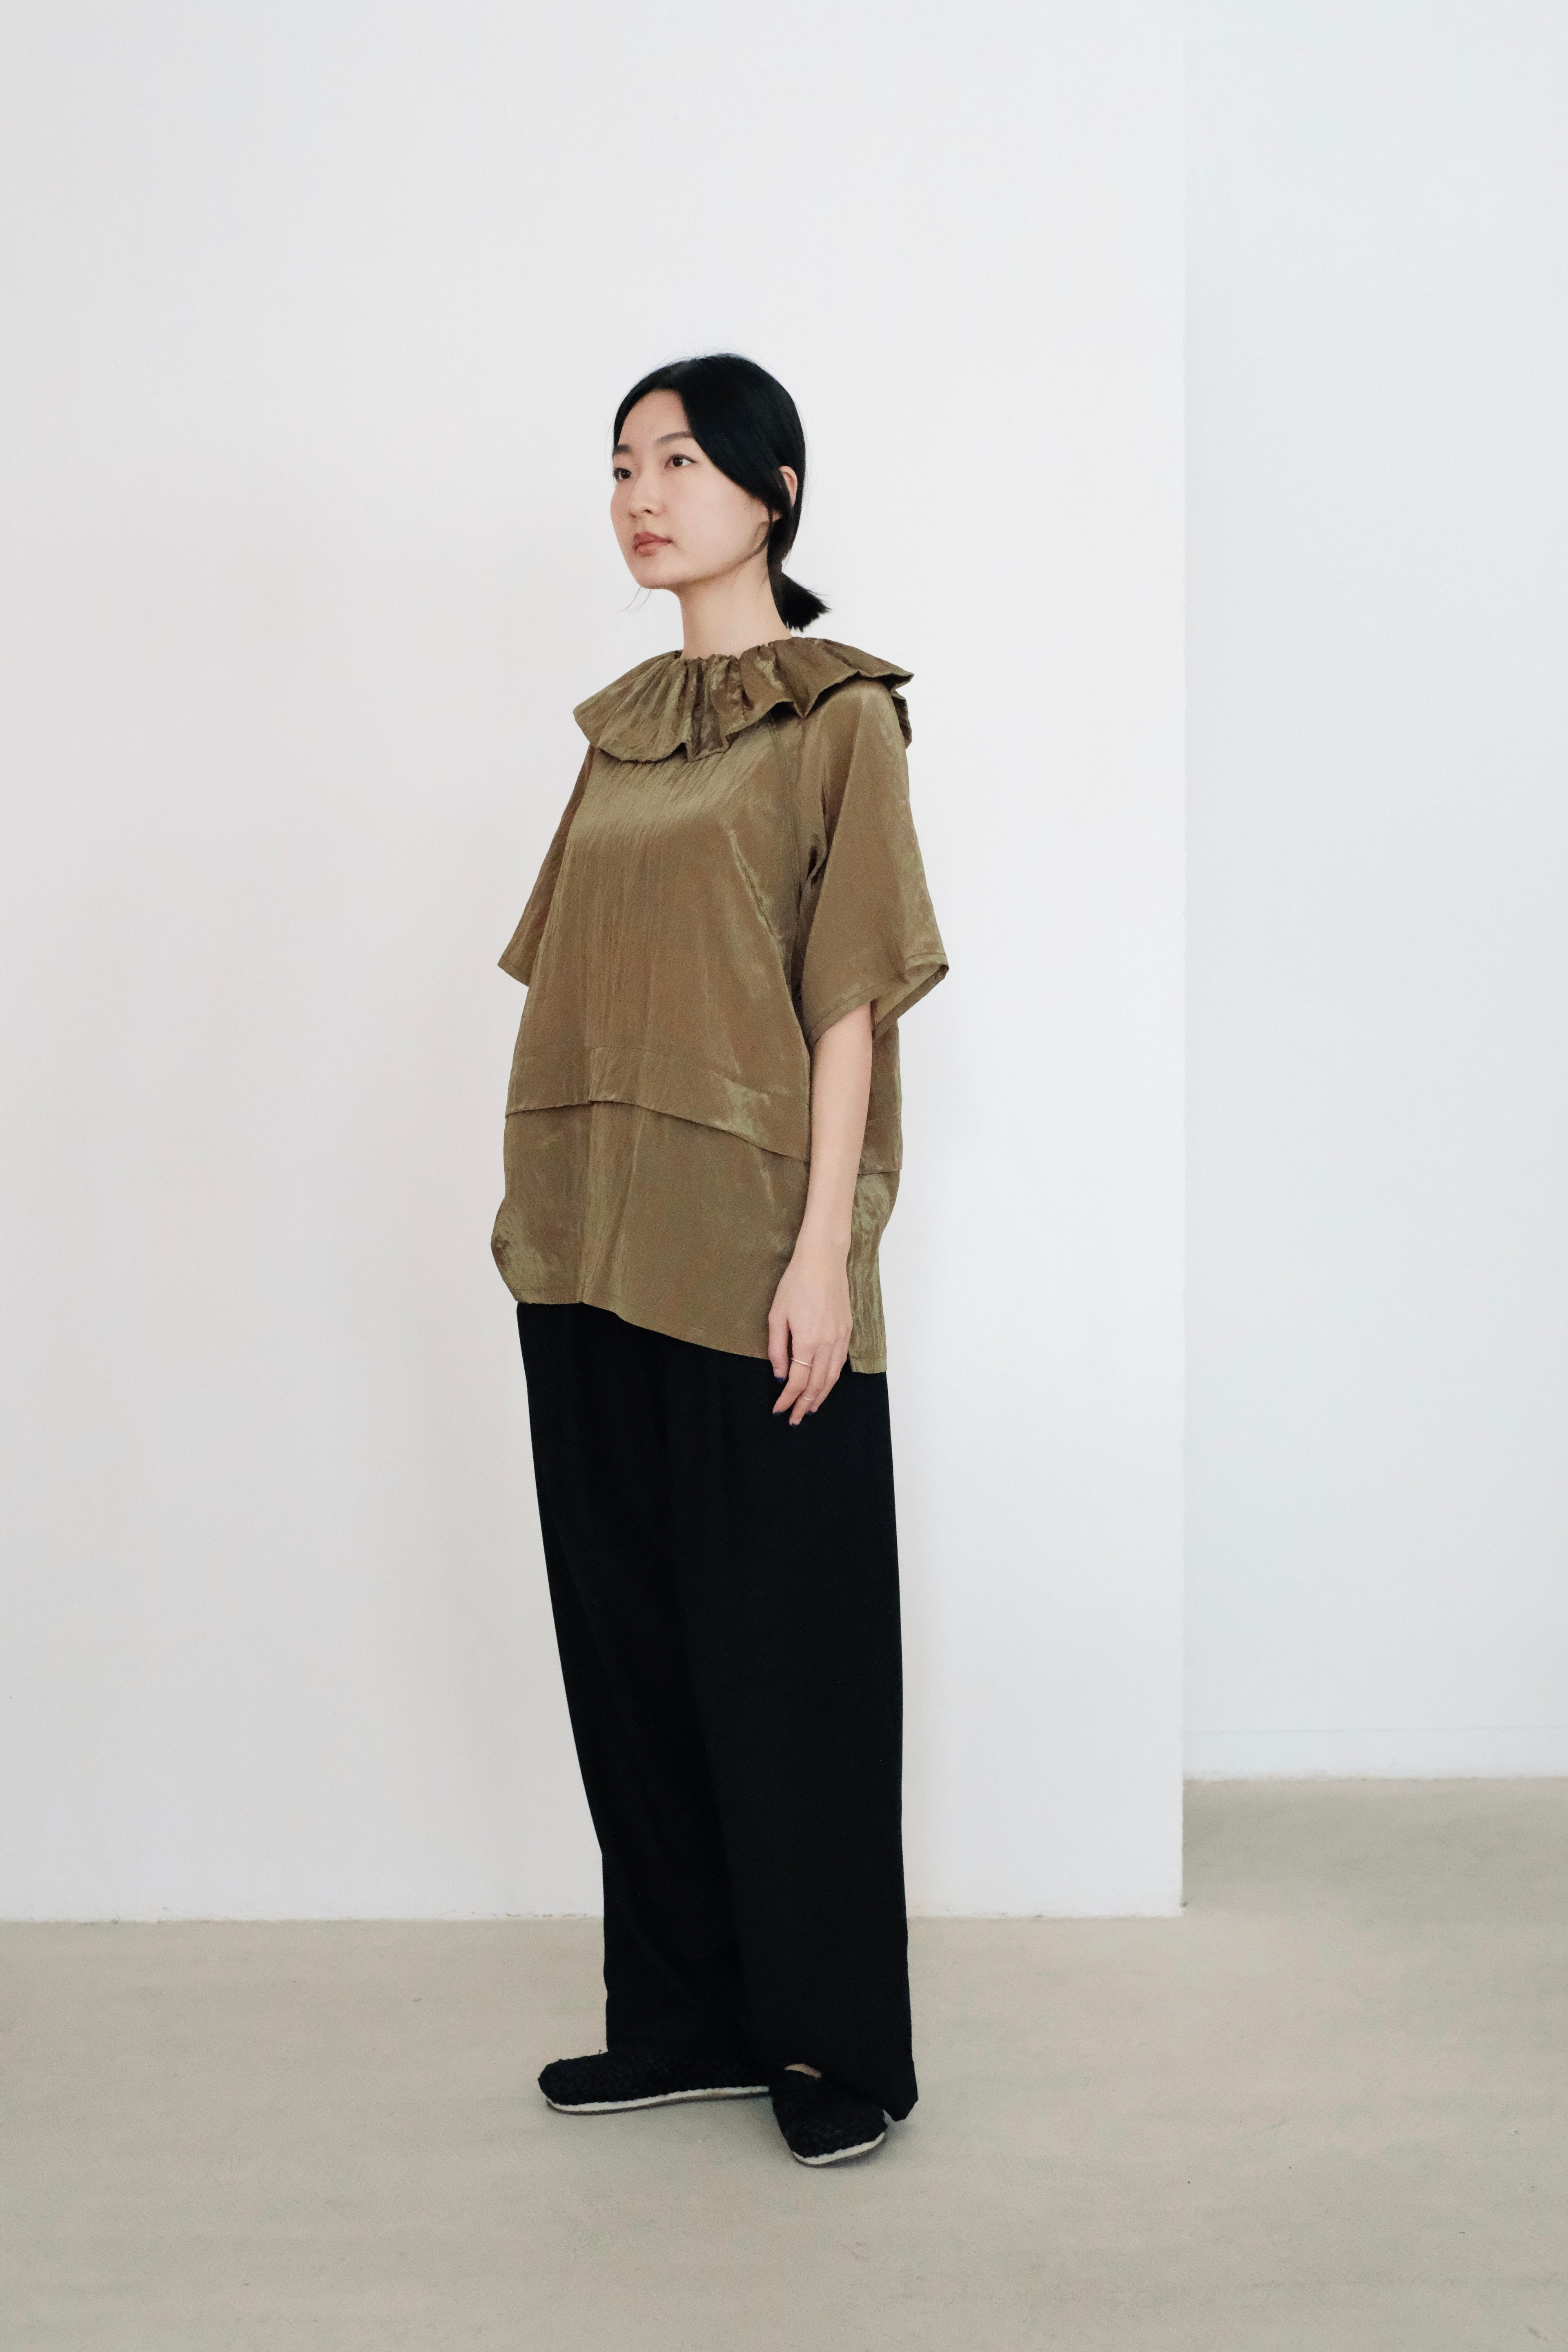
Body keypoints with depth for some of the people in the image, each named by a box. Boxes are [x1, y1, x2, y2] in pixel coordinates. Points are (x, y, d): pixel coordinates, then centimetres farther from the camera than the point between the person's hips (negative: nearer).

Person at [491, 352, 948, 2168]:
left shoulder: (838, 713, -3)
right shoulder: (622, 724, 16)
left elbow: (854, 996, -9)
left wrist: (822, 1248, -16)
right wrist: (542, 1194, 12)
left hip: (746, 1250, -7)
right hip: (591, 1252, 7)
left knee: (782, 1643, 1)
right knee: (627, 1631, 11)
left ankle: (836, 2044, 15)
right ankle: (687, 2016, 25)